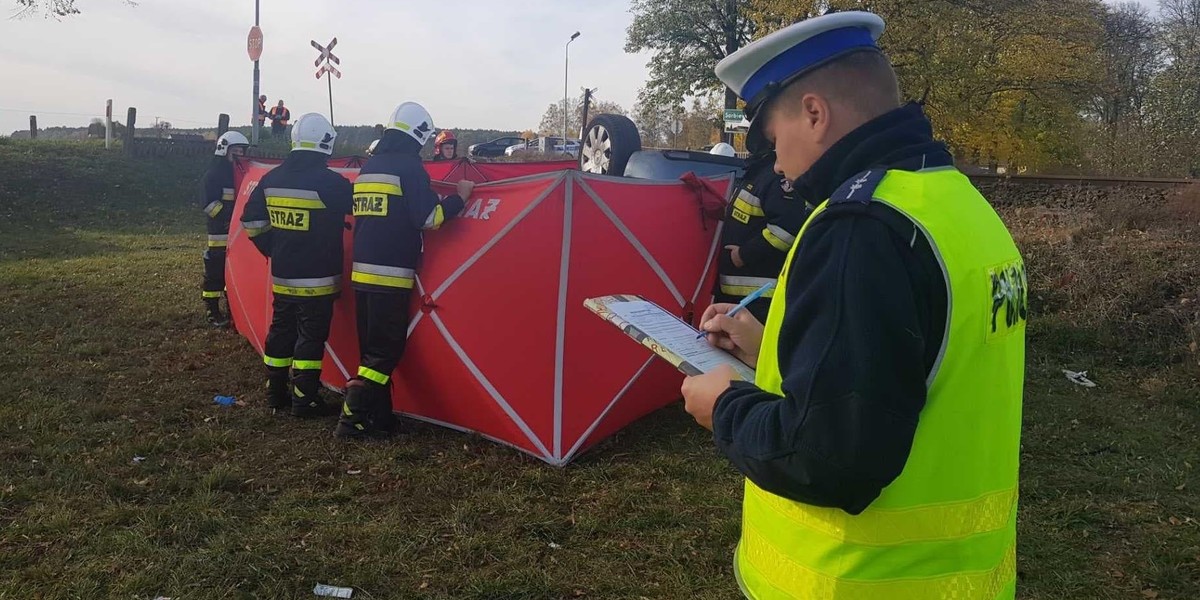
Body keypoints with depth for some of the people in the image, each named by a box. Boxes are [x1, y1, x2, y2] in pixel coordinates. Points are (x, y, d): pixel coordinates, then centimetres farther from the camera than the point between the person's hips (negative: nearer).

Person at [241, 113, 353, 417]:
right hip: (317, 279, -6)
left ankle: (276, 393, 26)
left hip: (282, 277, 7)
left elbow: (251, 220, 10)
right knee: (311, 337, 0)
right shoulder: (329, 181, -17)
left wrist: (273, 250, 18)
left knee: (281, 332, 16)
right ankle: (304, 401, 4)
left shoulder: (271, 179, 5)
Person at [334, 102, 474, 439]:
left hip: (363, 272, 8)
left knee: (374, 348, 13)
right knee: (386, 350, -2)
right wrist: (460, 196, 2)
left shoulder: (369, 167, 16)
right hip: (391, 275, -8)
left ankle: (379, 419, 18)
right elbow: (428, 218, -12)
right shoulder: (408, 166, -8)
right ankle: (352, 419, -4)